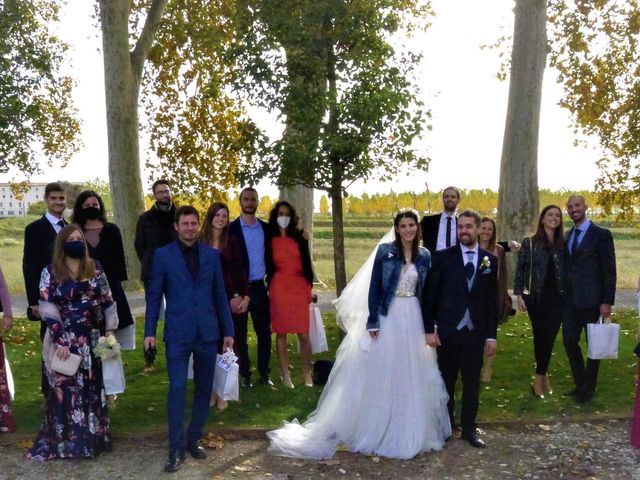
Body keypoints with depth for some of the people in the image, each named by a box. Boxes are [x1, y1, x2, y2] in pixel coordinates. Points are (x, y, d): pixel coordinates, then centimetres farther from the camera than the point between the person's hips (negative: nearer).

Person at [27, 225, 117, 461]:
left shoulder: (95, 268, 5)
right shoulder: (50, 272, -4)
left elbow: (107, 301, 8)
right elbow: (47, 310, -9)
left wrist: (110, 331, 3)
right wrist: (61, 341, -14)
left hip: (92, 339, 3)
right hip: (65, 339, -3)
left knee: (92, 387, 10)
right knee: (65, 388, -1)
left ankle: (92, 437, 22)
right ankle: (62, 441, 10)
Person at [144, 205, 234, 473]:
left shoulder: (212, 255, 7)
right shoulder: (163, 255, 1)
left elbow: (220, 295, 9)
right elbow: (153, 296, 1)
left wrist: (228, 330, 7)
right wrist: (150, 331, -5)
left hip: (207, 332, 3)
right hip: (178, 333, -3)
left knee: (203, 389, 10)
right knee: (177, 388, -5)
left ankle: (194, 439, 25)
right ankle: (177, 448, 5)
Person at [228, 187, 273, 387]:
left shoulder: (265, 228, 7)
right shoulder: (231, 228, -3)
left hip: (259, 287, 3)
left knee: (265, 332, 5)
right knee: (240, 334, 6)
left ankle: (264, 373, 17)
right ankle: (245, 374, 17)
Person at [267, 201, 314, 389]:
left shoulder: (299, 237, 8)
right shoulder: (270, 239, 1)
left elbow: (307, 262, 11)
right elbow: (267, 266, 4)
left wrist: (309, 287, 8)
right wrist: (269, 287, -1)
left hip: (299, 288, 2)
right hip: (279, 289, -1)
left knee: (304, 334, -1)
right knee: (281, 333, 3)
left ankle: (307, 374, 11)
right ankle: (285, 375, 13)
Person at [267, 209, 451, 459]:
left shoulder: (424, 255, 6)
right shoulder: (384, 251, -5)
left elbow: (426, 292, 10)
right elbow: (374, 288, -6)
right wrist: (372, 322, -11)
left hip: (413, 320, 4)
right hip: (387, 318, -3)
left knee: (411, 377, 11)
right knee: (380, 375, 4)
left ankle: (410, 432, 25)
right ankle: (376, 430, 17)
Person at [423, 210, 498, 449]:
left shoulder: (490, 260, 4)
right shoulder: (443, 257, -3)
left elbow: (492, 299, 5)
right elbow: (430, 294, -3)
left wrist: (491, 335, 3)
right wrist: (429, 329, -7)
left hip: (476, 332, 2)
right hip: (448, 330, -1)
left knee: (472, 383, 9)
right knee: (446, 381, 10)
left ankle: (469, 429, 24)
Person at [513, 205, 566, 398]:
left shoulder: (562, 243, 6)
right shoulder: (529, 243, -1)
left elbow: (567, 270, 8)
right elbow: (521, 269, -1)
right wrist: (519, 294, -6)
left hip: (557, 297, 2)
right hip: (536, 297, -2)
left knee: (550, 337, 3)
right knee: (540, 336, 4)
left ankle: (540, 377, 16)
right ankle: (542, 376, 18)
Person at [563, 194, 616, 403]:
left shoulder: (601, 235, -7)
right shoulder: (567, 236, 12)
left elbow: (609, 270, -9)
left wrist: (607, 302, -14)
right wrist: (563, 295, 9)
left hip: (592, 300, -5)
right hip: (571, 299, 6)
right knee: (569, 341, 8)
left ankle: (588, 388, 20)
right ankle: (580, 383, 25)